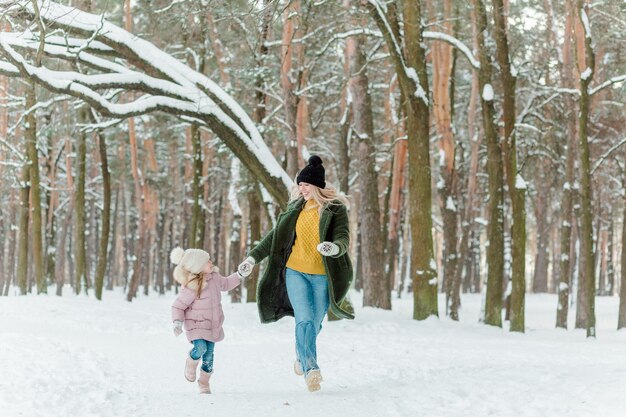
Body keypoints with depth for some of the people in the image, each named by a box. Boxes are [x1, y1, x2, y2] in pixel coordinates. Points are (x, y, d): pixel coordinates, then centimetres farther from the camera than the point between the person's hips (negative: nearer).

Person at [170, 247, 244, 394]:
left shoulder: (214, 277, -1)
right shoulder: (191, 287, -24)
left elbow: (225, 284, 23)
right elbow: (177, 306, -16)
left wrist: (239, 276, 15)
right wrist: (177, 321, -29)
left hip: (213, 324, 6)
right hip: (196, 324, -6)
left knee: (209, 354, 6)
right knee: (200, 348, -26)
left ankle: (204, 381, 25)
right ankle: (191, 363, 9)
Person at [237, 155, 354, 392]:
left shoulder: (336, 209, -6)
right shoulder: (297, 207, 8)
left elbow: (343, 240, -15)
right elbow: (276, 235, 14)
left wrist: (334, 247, -39)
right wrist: (253, 258, 8)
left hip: (323, 276, -2)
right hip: (295, 272, 2)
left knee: (314, 324, 6)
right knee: (305, 320, -15)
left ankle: (302, 356, 35)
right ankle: (310, 368, -21)